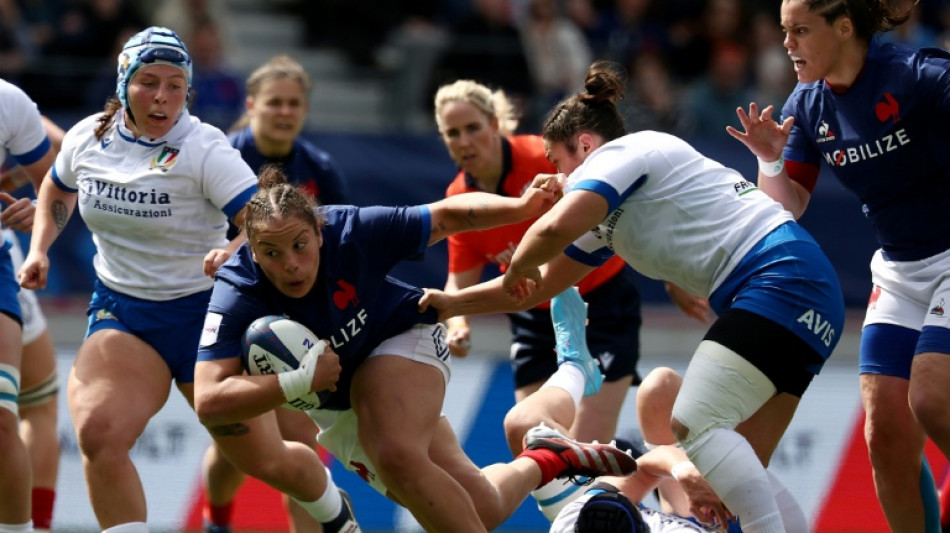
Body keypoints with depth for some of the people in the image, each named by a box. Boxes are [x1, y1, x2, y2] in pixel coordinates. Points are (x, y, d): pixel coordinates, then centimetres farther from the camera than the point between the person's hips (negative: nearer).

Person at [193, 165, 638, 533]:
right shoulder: (238, 296, -32)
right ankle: (545, 460, 33)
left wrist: (521, 207, -32)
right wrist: (301, 380, -45)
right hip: (333, 406, 2)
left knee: (398, 456, -34)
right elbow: (209, 403, -39)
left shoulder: (353, 231, -31)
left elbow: (446, 216, -18)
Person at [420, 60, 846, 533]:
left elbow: (556, 228, -21)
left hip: (780, 276, -10)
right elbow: (543, 282, 35)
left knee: (694, 424, -18)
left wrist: (517, 267, -1)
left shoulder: (620, 154, -3)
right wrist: (453, 304, 34)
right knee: (744, 465, 7)